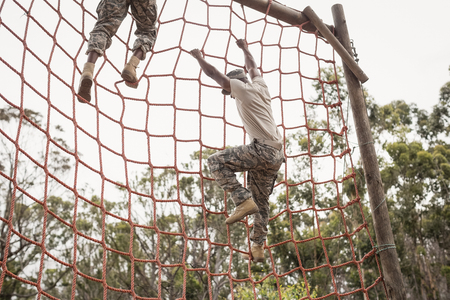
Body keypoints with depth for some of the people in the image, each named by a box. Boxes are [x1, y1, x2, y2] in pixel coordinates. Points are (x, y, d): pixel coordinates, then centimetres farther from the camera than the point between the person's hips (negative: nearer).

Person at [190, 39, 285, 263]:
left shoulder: (243, 89, 2)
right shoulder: (260, 87, 21)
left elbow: (213, 73, 6)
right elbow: (252, 68, 41)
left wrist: (198, 56, 20)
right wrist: (244, 48, 55)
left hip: (262, 149, -9)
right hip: (276, 155, 9)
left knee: (216, 161, -10)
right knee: (261, 203, 12)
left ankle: (243, 201, -19)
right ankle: (258, 248, 12)